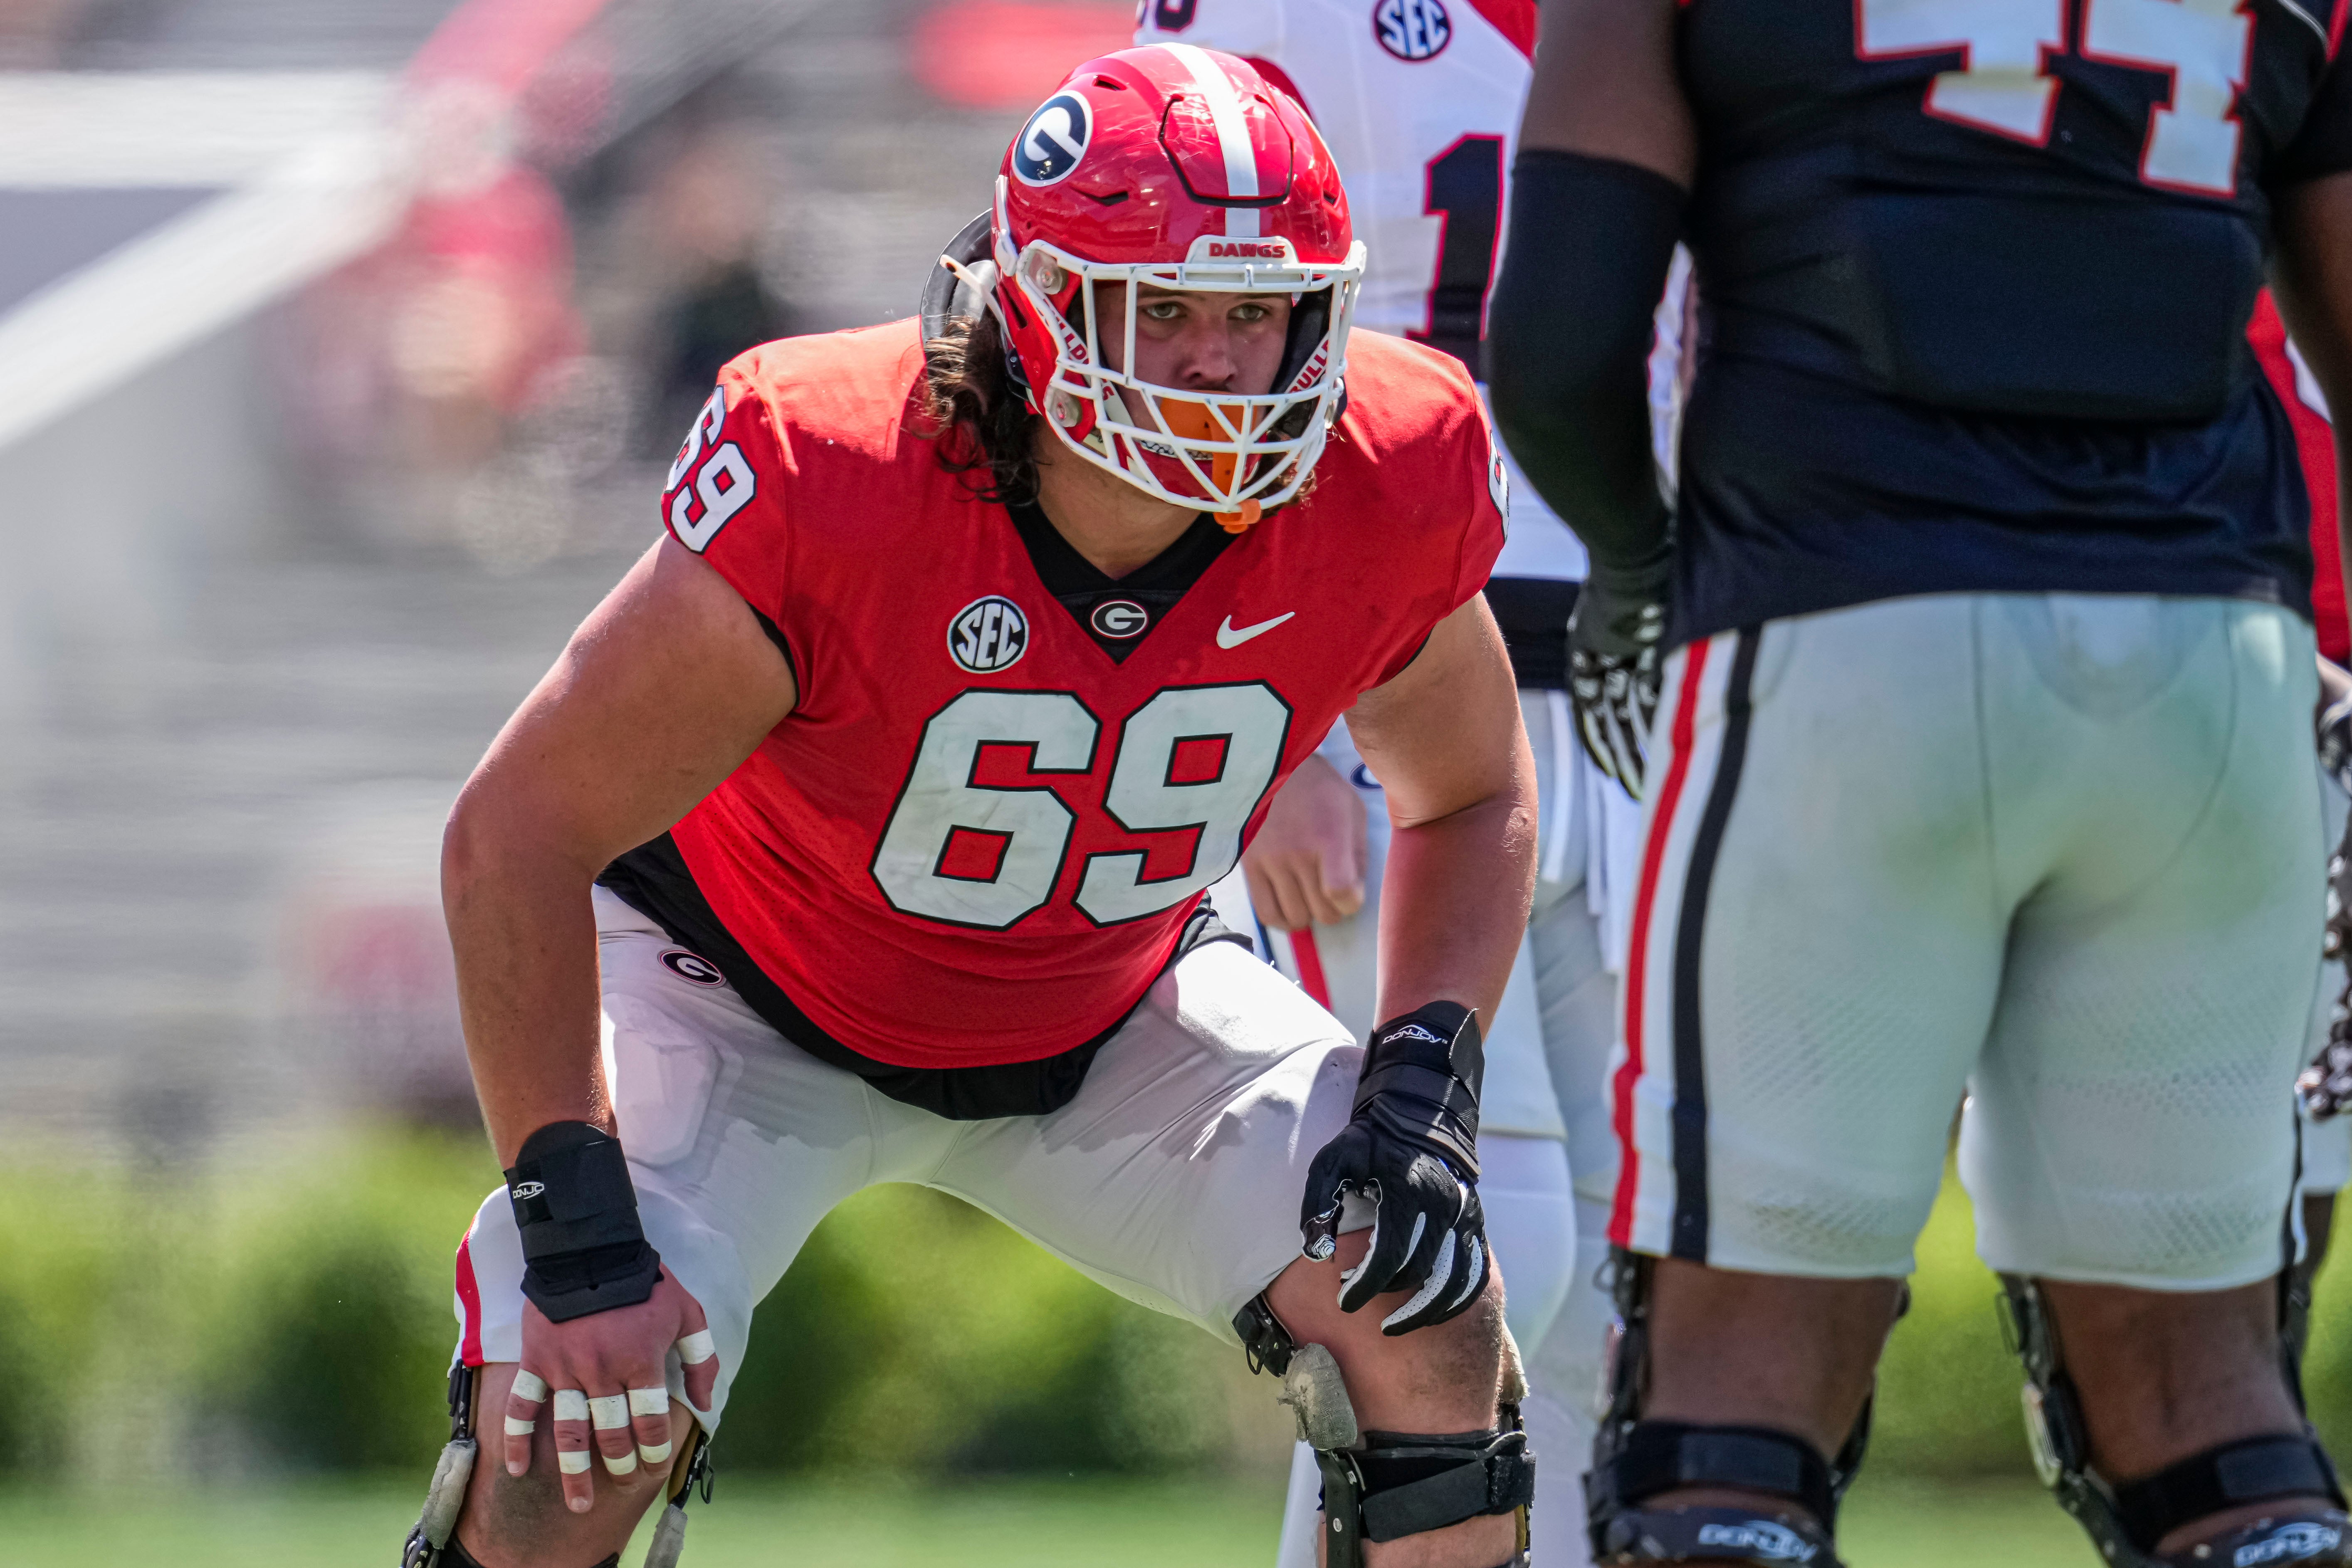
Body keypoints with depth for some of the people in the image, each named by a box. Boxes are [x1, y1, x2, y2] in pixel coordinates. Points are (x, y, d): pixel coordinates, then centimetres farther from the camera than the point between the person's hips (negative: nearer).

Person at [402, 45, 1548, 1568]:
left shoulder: (1386, 491, -24)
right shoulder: (829, 484, -36)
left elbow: (1471, 799, 0)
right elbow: (517, 836, -27)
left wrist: (1427, 1082, -18)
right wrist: (577, 1233, -30)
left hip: (1108, 1013, 4)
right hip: (754, 994, -4)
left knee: (1431, 1323, -16)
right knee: (580, 1420, -24)